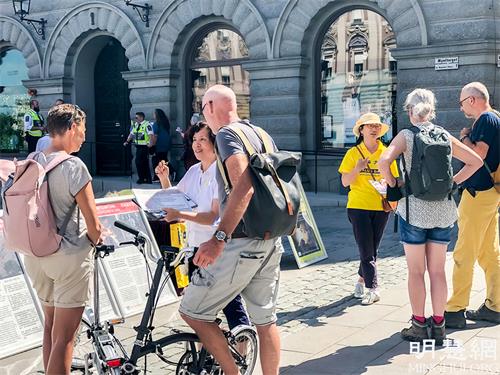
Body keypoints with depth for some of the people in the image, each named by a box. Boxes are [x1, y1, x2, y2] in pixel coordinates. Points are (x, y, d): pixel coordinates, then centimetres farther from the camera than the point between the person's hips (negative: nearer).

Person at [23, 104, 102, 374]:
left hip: (35, 255, 7)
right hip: (70, 258, -7)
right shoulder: (73, 166, -17)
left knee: (50, 326, 23)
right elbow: (94, 226, -17)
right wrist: (93, 240, 4)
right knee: (64, 338, 1)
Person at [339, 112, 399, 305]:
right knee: (366, 251, -5)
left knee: (372, 249, 10)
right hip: (358, 206, -2)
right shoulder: (353, 153, 1)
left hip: (381, 207, 2)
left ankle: (361, 280, 27)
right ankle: (373, 289, -3)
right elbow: (345, 182, -2)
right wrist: (357, 169, -20)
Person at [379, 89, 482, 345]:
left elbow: (383, 162, -21)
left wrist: (393, 185, -6)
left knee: (416, 271, 6)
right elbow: (476, 161, 11)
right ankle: (438, 326, 16)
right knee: (437, 271, 11)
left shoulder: (406, 135, -6)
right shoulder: (445, 136, 5)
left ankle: (419, 326, 11)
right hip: (443, 210, 4)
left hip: (414, 209, -3)